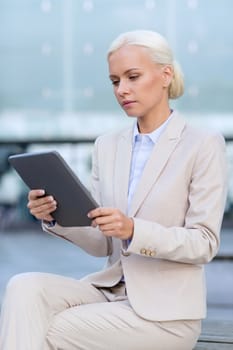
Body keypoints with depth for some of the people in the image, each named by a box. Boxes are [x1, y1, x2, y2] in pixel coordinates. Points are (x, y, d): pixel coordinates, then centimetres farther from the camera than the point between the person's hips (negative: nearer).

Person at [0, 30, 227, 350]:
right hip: (110, 288, 5)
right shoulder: (107, 146, 11)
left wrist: (134, 230, -26)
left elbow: (204, 243, -11)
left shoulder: (203, 145, -6)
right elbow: (102, 244, 9)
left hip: (165, 310, -5)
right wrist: (56, 216, -11)